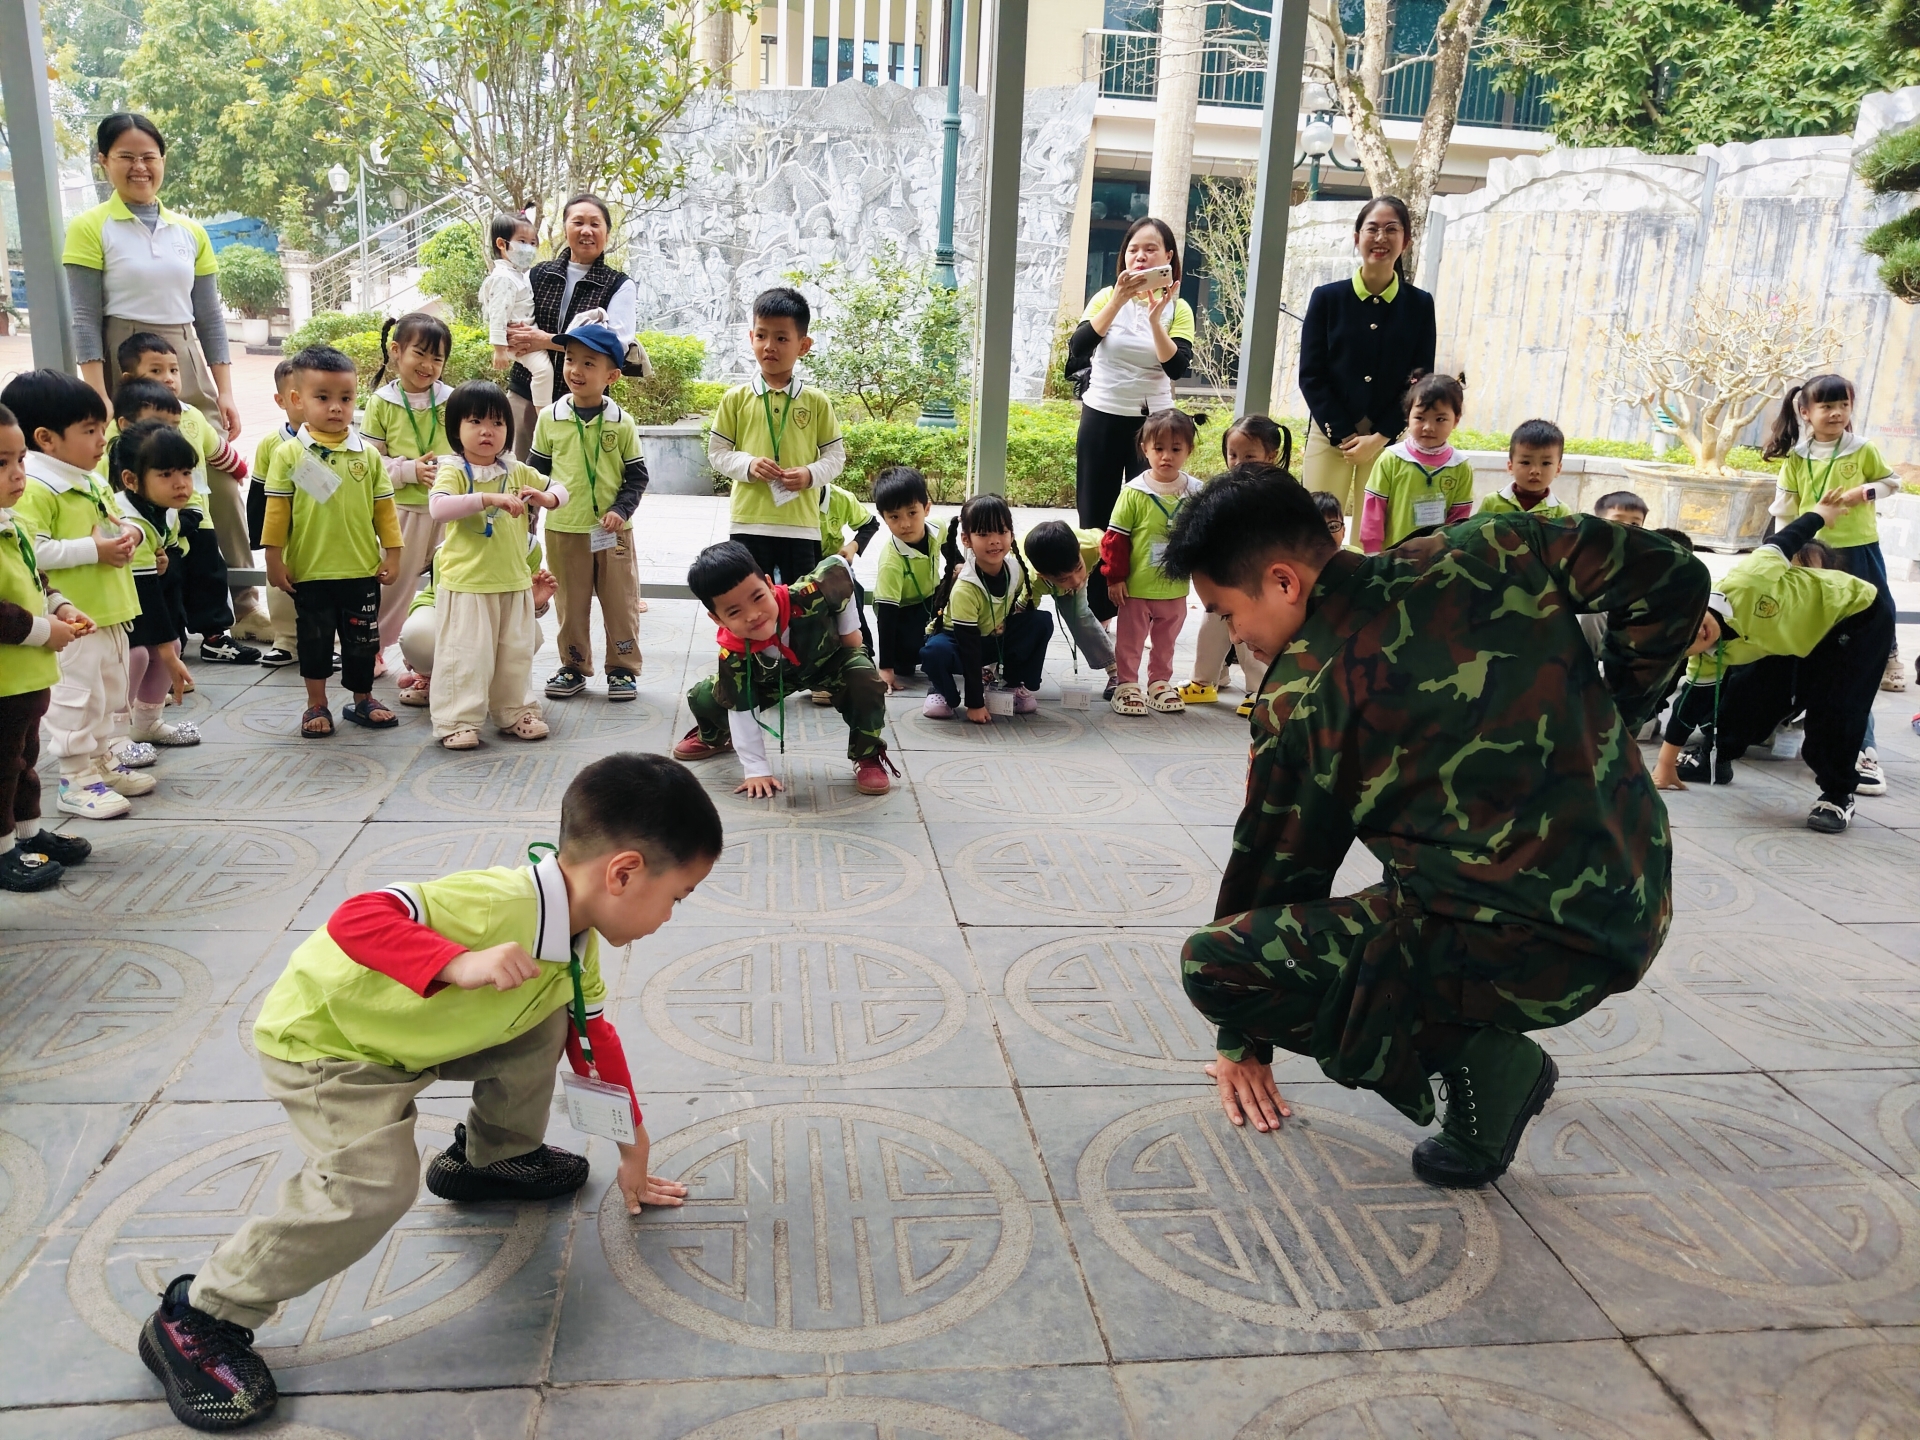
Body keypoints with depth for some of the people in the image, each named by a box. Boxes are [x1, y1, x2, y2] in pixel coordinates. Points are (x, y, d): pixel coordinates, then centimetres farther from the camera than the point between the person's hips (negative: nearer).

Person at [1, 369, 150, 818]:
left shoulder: (93, 483, 13)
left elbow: (118, 519, 25)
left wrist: (129, 533, 1)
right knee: (77, 695, -2)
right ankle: (76, 779, 7)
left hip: (109, 613, 9)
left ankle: (103, 758, 33)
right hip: (72, 621, -9)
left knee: (111, 691, 19)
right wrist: (93, 548, -24)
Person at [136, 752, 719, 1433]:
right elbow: (355, 919, -41)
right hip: (322, 1041, -8)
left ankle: (493, 1155, 27)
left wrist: (632, 1148, 13)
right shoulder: (500, 904, -37)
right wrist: (461, 964, -53)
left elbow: (594, 1039, 8)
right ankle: (195, 1320, -4)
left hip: (419, 1036, 8)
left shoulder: (578, 942, -7)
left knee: (548, 1015, 2)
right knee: (375, 1186, -24)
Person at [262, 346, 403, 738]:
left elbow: (383, 506, 4)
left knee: (362, 639, 12)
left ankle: (362, 699, 29)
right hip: (309, 572, -2)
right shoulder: (289, 454, -4)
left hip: (362, 570, 2)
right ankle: (317, 705, 23)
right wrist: (274, 560, -4)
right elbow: (276, 509, -3)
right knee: (315, 640, 10)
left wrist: (392, 553, 2)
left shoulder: (367, 454, 1)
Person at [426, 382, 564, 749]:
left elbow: (559, 489, 16)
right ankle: (457, 720, 7)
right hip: (466, 584, -5)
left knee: (515, 652, 14)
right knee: (466, 655, -3)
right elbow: (438, 508, -26)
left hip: (514, 582, 6)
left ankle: (512, 713, 28)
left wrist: (546, 497, -8)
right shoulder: (453, 471, -9)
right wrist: (488, 498, -36)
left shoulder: (518, 473, 8)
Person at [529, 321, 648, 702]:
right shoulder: (550, 418, 0)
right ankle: (573, 668, 23)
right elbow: (535, 471, 8)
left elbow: (637, 476, 1)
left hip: (612, 531, -1)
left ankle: (623, 668, 18)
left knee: (621, 602, 5)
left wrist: (621, 509, -14)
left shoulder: (621, 422, -3)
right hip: (563, 529, 1)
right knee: (571, 604, 11)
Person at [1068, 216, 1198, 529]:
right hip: (1101, 418, 1)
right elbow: (1077, 348, -13)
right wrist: (1118, 302, -20)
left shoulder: (1178, 309, 1)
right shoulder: (1106, 297, 3)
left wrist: (1155, 319, -23)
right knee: (1094, 513, 2)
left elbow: (1176, 368, -13)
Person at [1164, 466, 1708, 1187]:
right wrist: (1605, 724, 17)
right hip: (1642, 905, 8)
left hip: (1526, 952, -8)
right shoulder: (1485, 552, 3)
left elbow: (1270, 866, 4)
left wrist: (1244, 1042, 19)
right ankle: (1502, 1053, 30)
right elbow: (1671, 575, 6)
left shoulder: (1298, 698, -8)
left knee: (1210, 963, -8)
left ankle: (1476, 1058, -3)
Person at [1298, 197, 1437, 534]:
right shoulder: (1327, 298, 1)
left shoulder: (1420, 305, 3)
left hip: (1389, 440, 0)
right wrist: (1344, 434, -9)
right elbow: (1311, 376, -1)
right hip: (1330, 436, 0)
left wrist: (1378, 438, -9)